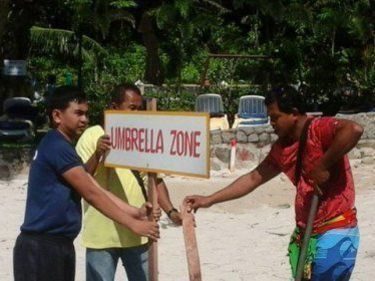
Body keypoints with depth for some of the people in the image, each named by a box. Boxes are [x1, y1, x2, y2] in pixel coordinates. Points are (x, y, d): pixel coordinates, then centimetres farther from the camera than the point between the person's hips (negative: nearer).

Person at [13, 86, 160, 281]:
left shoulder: (62, 148, 18)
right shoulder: (56, 147, -14)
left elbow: (96, 190, 12)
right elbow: (91, 194, -17)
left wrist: (135, 212, 1)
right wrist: (133, 224, -16)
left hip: (59, 245, 10)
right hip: (41, 247, -10)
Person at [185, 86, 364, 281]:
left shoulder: (320, 129, -15)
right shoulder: (281, 148, 10)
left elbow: (354, 129, -35)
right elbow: (254, 178, 17)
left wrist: (323, 166, -28)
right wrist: (209, 200, 15)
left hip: (335, 232, -8)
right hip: (304, 233, 9)